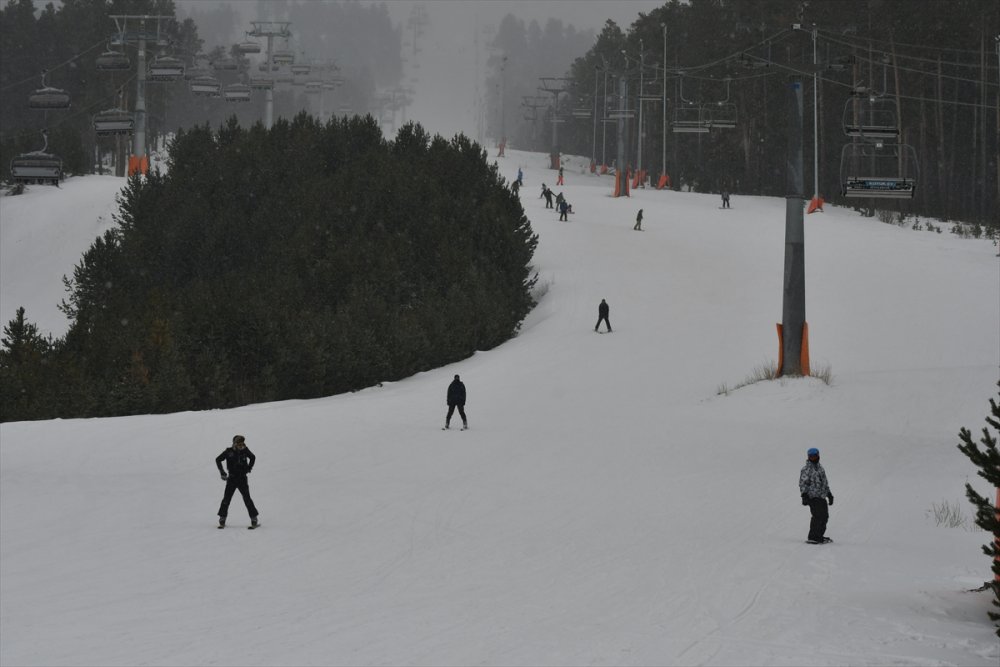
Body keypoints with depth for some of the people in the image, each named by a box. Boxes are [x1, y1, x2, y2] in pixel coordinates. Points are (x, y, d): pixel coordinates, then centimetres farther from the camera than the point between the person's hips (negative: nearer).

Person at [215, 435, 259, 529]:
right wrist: (222, 472, -1)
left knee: (247, 499, -5)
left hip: (242, 479, 0)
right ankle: (222, 518, 9)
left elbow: (253, 458, 18)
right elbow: (218, 460, 6)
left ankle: (254, 518, 1)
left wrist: (249, 468, 8)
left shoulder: (245, 451, -3)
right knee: (226, 499, -2)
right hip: (232, 478, 0)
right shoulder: (229, 452, -7)